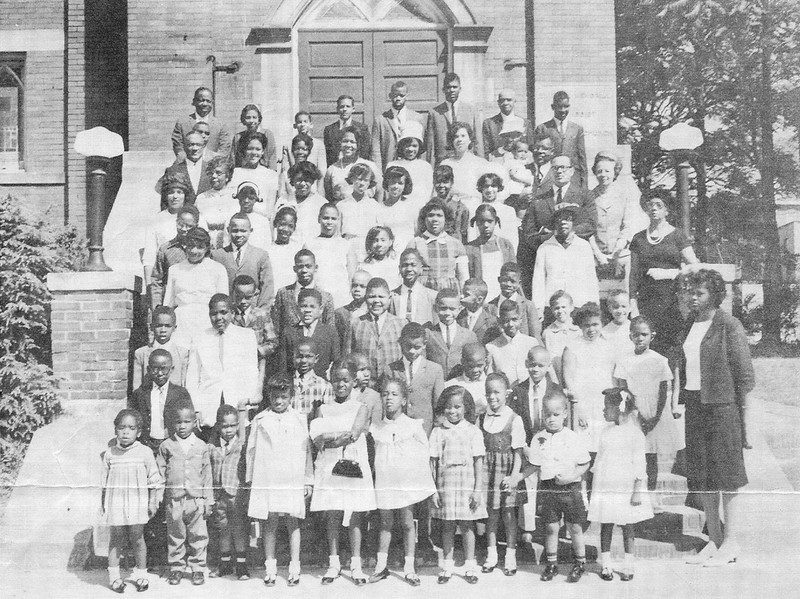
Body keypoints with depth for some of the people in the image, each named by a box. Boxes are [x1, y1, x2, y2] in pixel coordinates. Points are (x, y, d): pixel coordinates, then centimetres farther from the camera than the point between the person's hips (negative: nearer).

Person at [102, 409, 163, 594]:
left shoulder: (145, 452, -2)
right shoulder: (109, 454, 2)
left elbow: (154, 480, 3)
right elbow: (104, 481, 10)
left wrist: (153, 502, 1)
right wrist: (103, 503, 10)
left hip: (138, 502, -1)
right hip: (115, 502, 1)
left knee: (137, 538, 4)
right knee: (117, 538, 4)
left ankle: (141, 574, 17)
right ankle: (114, 575, 14)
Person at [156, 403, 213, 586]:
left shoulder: (201, 446, 4)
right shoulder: (166, 446, 2)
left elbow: (207, 475, 6)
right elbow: (159, 473, 8)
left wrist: (209, 501, 4)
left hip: (197, 500, 0)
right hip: (174, 500, 0)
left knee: (198, 537, 4)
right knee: (175, 537, 8)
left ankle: (197, 568, 16)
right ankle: (176, 568, 20)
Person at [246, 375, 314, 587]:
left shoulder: (300, 420, 8)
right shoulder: (260, 420, 7)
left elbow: (307, 451, 10)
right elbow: (251, 450, 11)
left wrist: (308, 481, 8)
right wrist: (250, 479, 8)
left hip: (293, 481, 0)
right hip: (266, 480, 0)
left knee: (293, 522, 2)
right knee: (269, 523, 3)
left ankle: (294, 568, 8)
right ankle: (270, 567, 12)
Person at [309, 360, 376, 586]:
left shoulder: (361, 409, 5)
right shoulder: (323, 410, 10)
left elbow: (354, 435, -10)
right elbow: (317, 439, -3)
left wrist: (329, 439, -9)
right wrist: (344, 435, -11)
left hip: (354, 466, -1)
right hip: (329, 468, 1)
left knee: (354, 517, 1)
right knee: (332, 517, 3)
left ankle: (355, 565, 8)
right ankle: (333, 564, 12)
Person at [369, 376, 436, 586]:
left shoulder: (413, 426, -1)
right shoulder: (376, 428, 5)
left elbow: (424, 452, 4)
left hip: (407, 482, -2)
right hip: (384, 482, 2)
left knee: (407, 523, 2)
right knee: (385, 524, 8)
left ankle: (409, 568, 10)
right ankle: (381, 566, 16)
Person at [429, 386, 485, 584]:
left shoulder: (473, 431, 1)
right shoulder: (438, 431, 2)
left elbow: (478, 462, 1)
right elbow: (433, 462, 3)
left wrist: (478, 490, -3)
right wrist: (433, 489, 0)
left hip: (467, 485, -1)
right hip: (445, 484, 1)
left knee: (467, 525, 3)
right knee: (447, 526, 6)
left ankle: (470, 566, 13)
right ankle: (447, 566, 16)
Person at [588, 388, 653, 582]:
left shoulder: (634, 433, -7)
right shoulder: (606, 432, 9)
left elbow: (639, 464, -8)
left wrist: (637, 491, -11)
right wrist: (592, 484, 15)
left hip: (625, 490, -4)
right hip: (604, 489, 4)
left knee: (628, 527, 4)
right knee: (605, 526, 6)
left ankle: (628, 566, 13)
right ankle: (605, 565, 13)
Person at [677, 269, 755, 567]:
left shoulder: (729, 325, -7)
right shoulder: (689, 326, 13)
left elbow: (744, 373, -8)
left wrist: (746, 414, -11)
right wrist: (682, 402, 10)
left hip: (723, 405, -7)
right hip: (695, 405, 7)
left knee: (726, 475, -2)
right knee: (701, 475, 8)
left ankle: (732, 542, 6)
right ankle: (714, 540, 18)